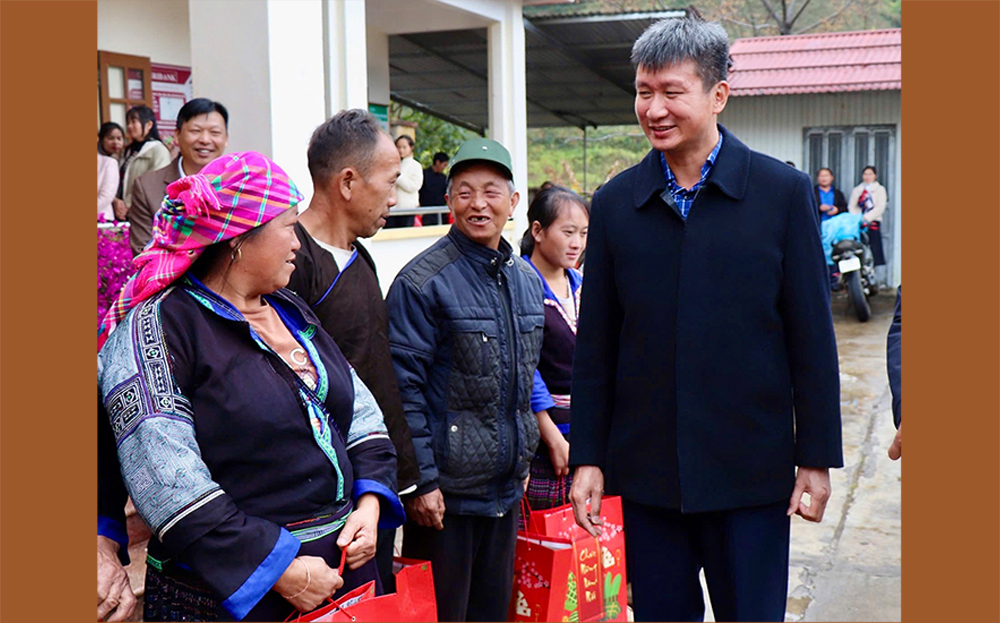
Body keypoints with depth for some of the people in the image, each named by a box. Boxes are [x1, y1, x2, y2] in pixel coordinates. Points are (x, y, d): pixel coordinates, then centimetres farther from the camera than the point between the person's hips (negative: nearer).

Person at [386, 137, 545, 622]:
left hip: (506, 488, 7)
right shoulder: (422, 282, -13)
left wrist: (522, 462, 17)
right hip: (446, 490, -6)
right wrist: (421, 481, -16)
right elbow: (404, 388, -14)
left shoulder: (526, 279, 9)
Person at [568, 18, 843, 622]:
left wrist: (817, 458, -2)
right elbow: (595, 345, 5)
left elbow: (812, 338, -2)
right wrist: (588, 457, 3)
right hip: (646, 470, 2)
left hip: (750, 473, -2)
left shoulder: (785, 192, -3)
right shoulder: (614, 204, 3)